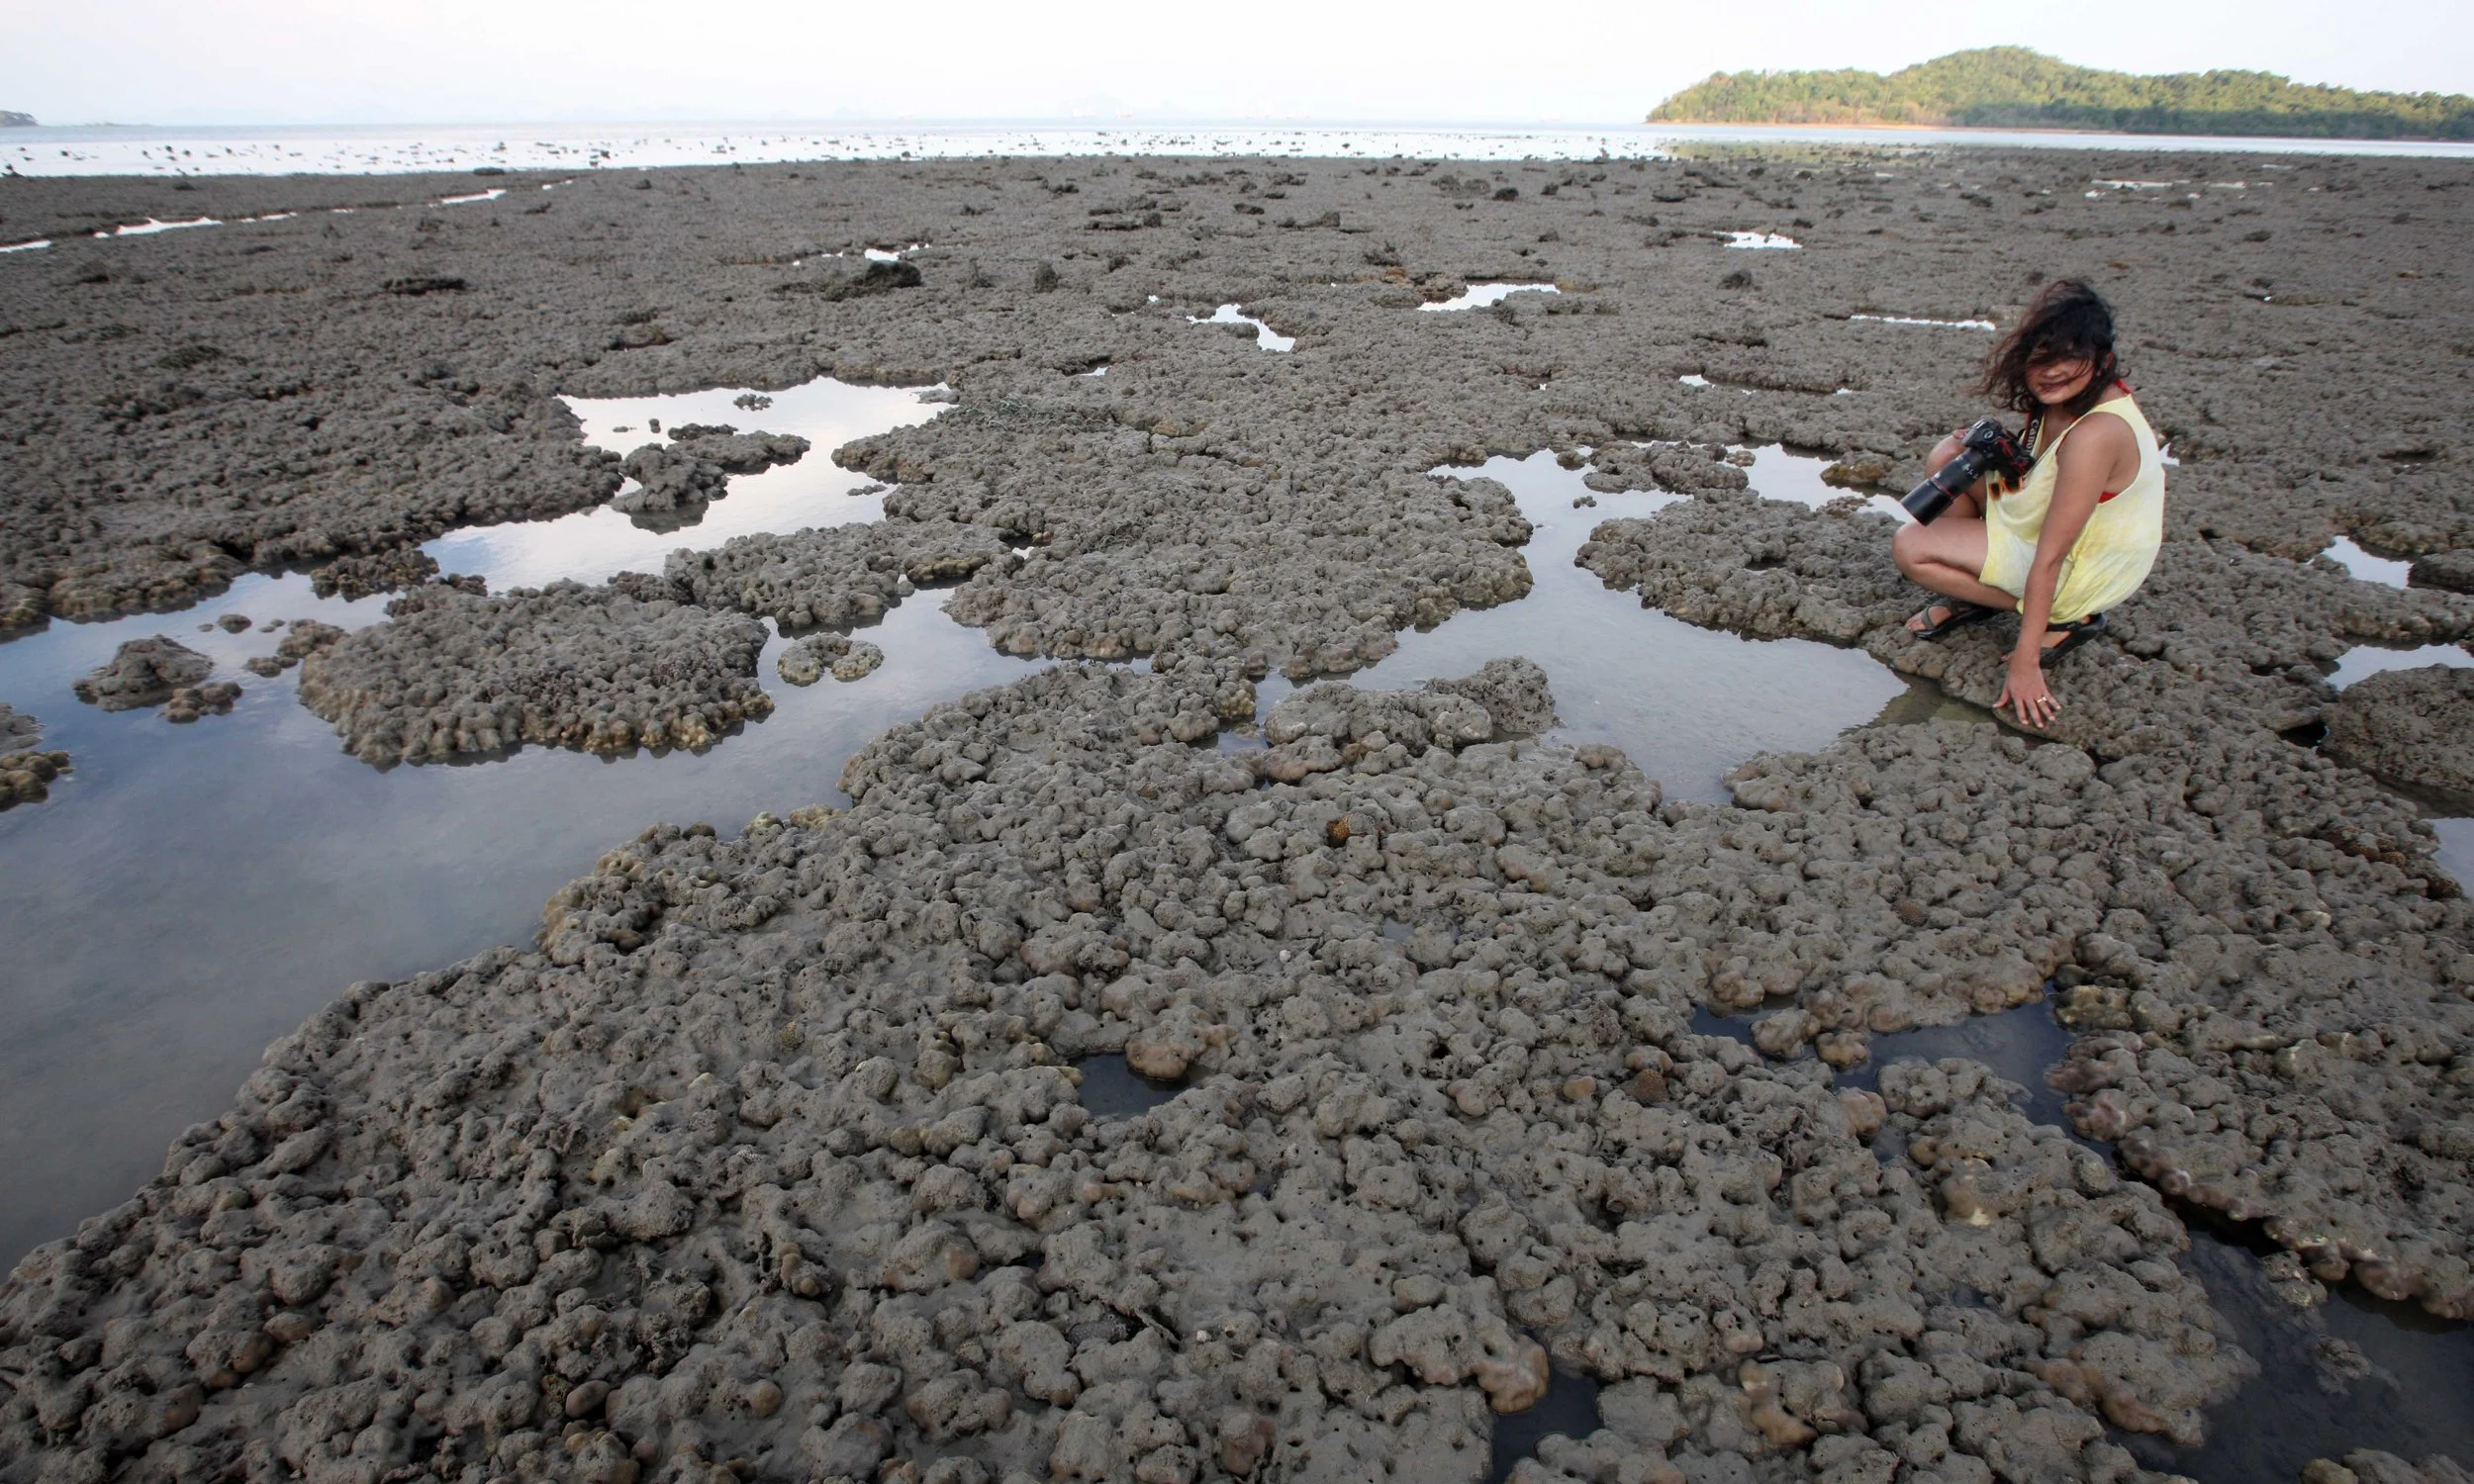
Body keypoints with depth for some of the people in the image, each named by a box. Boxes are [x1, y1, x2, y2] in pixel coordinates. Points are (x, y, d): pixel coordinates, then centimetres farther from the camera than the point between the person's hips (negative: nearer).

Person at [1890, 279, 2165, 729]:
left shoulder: (2095, 434, -33)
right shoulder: (2065, 398, -7)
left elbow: (2049, 560, -33)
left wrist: (2024, 663, -30)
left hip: (2082, 571, -9)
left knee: (1910, 547, -15)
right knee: (1949, 456, 5)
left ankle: (2064, 619, -7)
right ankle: (1972, 593, 12)